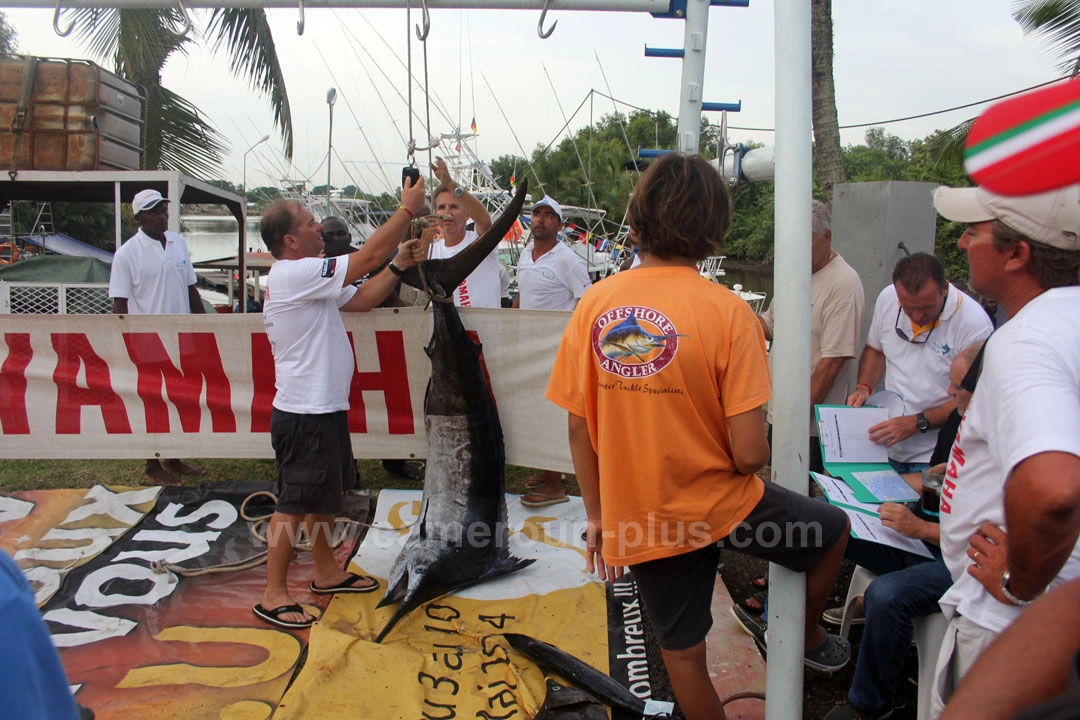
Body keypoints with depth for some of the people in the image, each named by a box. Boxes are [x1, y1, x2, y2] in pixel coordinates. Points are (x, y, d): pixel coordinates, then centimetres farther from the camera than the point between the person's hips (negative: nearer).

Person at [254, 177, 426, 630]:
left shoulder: (305, 279, 14)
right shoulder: (294, 274, -19)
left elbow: (361, 300, 17)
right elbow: (368, 258, -21)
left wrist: (399, 265, 6)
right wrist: (407, 208, -12)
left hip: (324, 410, 11)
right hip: (303, 414, -11)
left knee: (325, 495, 21)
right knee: (295, 504, -2)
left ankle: (326, 573, 35)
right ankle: (274, 595, 9)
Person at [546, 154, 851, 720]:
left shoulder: (595, 304, -8)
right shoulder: (728, 312, -18)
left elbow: (578, 426, -2)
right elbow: (749, 453, -20)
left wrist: (596, 516, 10)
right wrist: (734, 471, 4)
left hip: (636, 517, 4)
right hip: (717, 504, -3)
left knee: (681, 649, 22)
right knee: (832, 530, 26)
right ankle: (807, 639, 45)